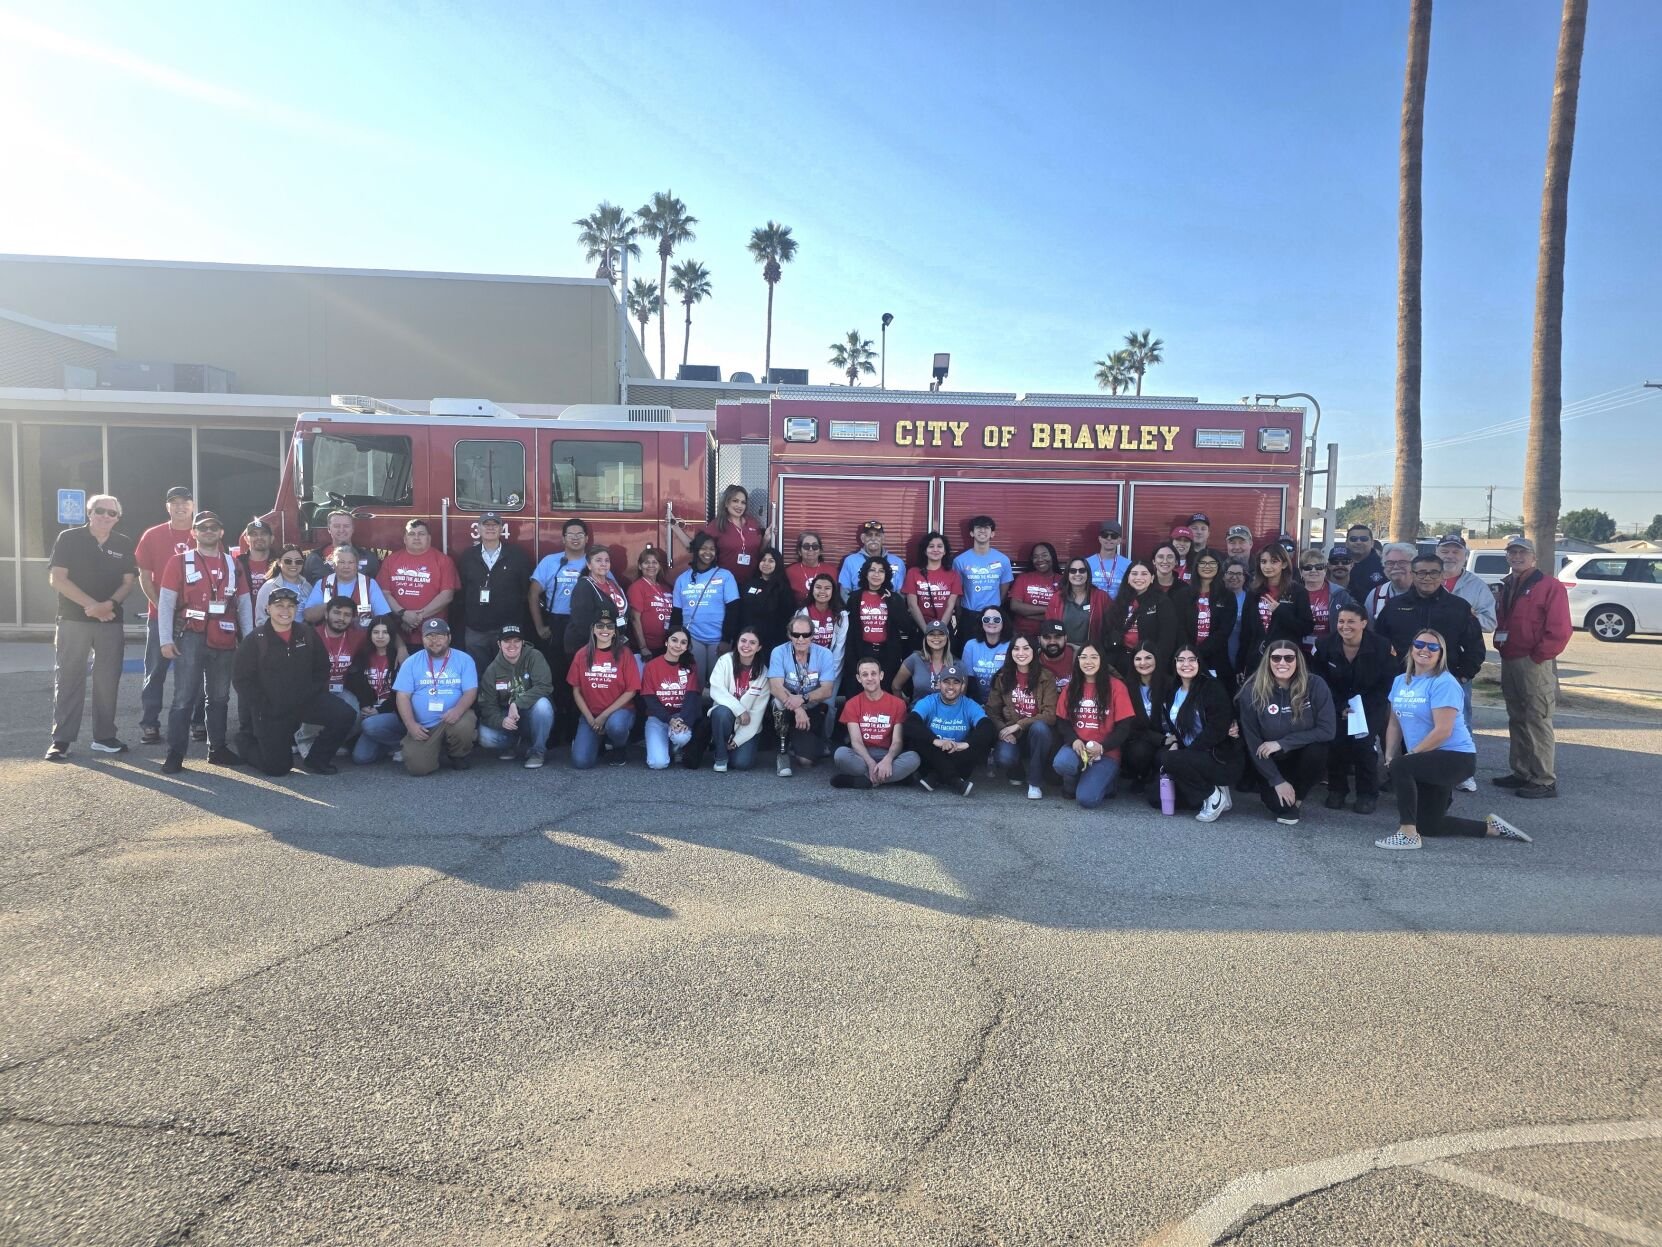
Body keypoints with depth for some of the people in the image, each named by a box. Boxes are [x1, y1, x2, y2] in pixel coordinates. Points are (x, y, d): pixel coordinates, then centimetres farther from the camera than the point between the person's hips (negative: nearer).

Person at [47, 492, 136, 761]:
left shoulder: (123, 545, 9)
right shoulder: (68, 538, 0)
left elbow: (129, 581, 6)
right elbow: (57, 578, -7)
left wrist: (110, 603, -13)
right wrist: (92, 605, -16)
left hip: (111, 621, 3)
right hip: (73, 620, -3)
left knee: (108, 680, 4)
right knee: (68, 678, -2)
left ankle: (104, 737, 12)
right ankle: (61, 739, 1)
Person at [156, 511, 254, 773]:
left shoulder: (233, 564, 12)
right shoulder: (179, 561, 2)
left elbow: (244, 603, 12)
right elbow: (166, 601, -2)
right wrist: (166, 640, -10)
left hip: (225, 640, 4)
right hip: (191, 637, -4)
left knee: (219, 697, 11)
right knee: (184, 697, -6)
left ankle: (218, 749, 21)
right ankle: (175, 754, -3)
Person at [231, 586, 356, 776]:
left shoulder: (307, 635, 4)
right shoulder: (254, 640, -6)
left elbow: (321, 669, 11)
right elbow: (241, 678, -7)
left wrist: (316, 697, -2)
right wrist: (263, 708, -13)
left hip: (306, 702, 3)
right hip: (270, 710, -3)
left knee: (343, 715, -21)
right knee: (278, 767, -2)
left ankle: (317, 760, 2)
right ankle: (246, 740, 31)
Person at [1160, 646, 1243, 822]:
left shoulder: (1213, 688, -11)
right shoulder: (1172, 692, 9)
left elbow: (1216, 730, -19)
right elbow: (1170, 727, 14)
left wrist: (1183, 753, -20)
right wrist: (1173, 743, -10)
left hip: (1220, 759, -8)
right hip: (1192, 760, 8)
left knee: (1169, 759, -29)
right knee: (1155, 796, -3)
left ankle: (1214, 796, -11)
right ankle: (1211, 791, 7)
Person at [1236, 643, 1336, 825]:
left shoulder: (1315, 686, -15)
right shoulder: (1252, 692, -15)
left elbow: (1327, 730, -20)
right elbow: (1252, 742, -11)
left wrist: (1282, 743, -24)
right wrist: (1277, 780, -14)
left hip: (1305, 756, 1)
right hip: (1272, 762, -1)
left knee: (1318, 750, -32)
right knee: (1277, 804, -24)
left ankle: (1295, 798, -4)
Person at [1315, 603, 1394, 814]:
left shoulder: (1381, 646, -14)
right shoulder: (1326, 646, -9)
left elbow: (1387, 684, -9)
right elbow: (1321, 682, -4)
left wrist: (1362, 708, -18)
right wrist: (1341, 708, -15)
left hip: (1371, 705, -1)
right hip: (1338, 705, 2)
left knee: (1364, 742, -21)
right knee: (1335, 740, -19)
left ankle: (1368, 794, -3)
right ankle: (1337, 789, 2)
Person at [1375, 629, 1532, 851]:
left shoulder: (1444, 683, -16)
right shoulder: (1400, 682, 7)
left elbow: (1442, 731, -24)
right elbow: (1395, 723, 10)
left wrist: (1410, 755, -20)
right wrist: (1389, 755, -3)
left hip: (1456, 757, -8)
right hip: (1429, 764, 8)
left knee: (1400, 766, -32)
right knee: (1428, 826, 12)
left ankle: (1408, 834, -24)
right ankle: (1491, 827, 30)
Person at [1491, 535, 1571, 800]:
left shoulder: (1550, 586, -9)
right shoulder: (1506, 587, 16)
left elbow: (1559, 630, -15)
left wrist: (1537, 657, -14)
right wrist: (1501, 647, 6)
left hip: (1535, 664, -8)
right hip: (1509, 663, 8)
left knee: (1538, 722, -7)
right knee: (1517, 721, 14)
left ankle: (1545, 781, -2)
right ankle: (1520, 773, 24)